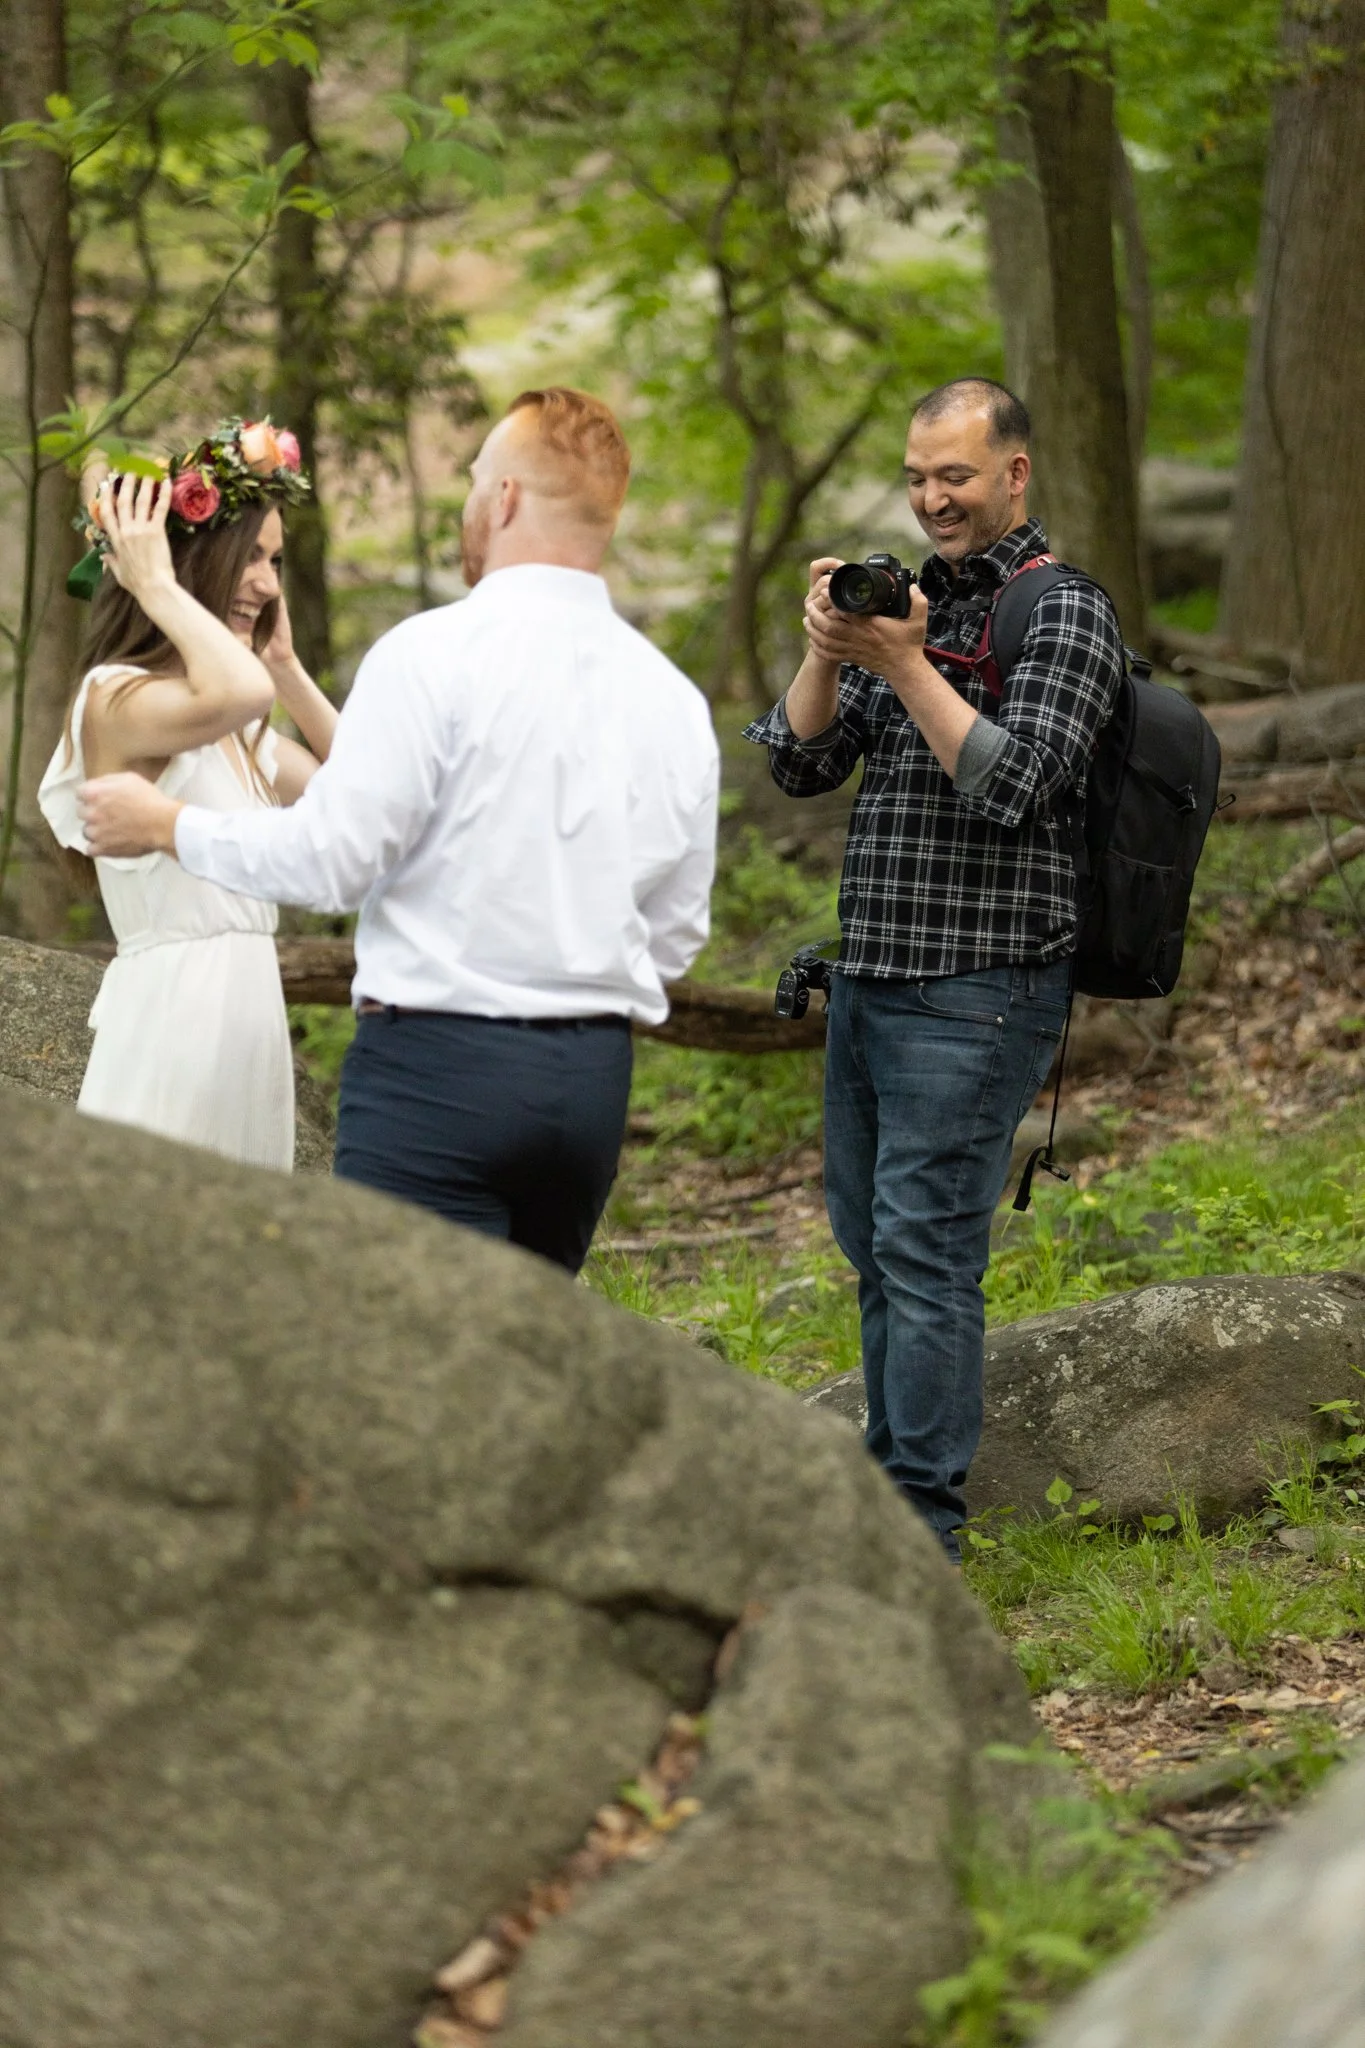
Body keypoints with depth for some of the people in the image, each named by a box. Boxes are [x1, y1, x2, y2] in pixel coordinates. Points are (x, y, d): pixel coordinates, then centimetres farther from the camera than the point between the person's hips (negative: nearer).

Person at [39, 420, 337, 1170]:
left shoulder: (240, 732, 16)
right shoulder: (115, 698, -12)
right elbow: (238, 692, -32)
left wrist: (285, 665, 15)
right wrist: (156, 586, -16)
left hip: (249, 1012, 9)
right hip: (172, 1014, -9)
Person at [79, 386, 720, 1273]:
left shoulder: (433, 653, -9)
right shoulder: (675, 698, 9)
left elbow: (331, 857, -9)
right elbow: (677, 933, 15)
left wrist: (165, 823, 5)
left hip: (437, 1063, -6)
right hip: (595, 1079, 6)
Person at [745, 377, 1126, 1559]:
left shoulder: (1065, 613, -6)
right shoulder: (907, 597, 14)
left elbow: (1012, 782, -18)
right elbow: (798, 765, 9)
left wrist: (906, 662, -18)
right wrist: (828, 654, -8)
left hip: (977, 987, -8)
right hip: (869, 975, 8)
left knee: (926, 1247, -9)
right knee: (872, 1240, 14)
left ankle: (923, 1521, -5)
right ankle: (888, 1477, 25)